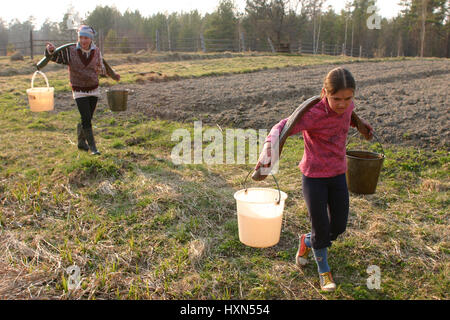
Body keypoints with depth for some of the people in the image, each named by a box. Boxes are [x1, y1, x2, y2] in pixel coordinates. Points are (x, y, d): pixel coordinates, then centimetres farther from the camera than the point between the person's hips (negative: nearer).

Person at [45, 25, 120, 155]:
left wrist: (113, 75, 25)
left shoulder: (96, 52, -1)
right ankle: (92, 147, -5)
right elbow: (53, 56, -8)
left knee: (87, 119, 10)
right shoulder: (70, 51, -9)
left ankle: (81, 142, 30)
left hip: (94, 90, 3)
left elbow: (102, 68, 16)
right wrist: (50, 50, -29)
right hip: (79, 91, -3)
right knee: (86, 119, -12)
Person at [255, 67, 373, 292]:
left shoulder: (347, 106, -5)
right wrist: (267, 149, -48)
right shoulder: (313, 114, -25)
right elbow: (282, 127, -32)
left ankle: (306, 242, 42)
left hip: (338, 174, 6)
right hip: (314, 176, -6)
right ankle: (323, 270, 32)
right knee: (321, 228, 5)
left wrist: (359, 123, 13)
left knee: (338, 227, 12)